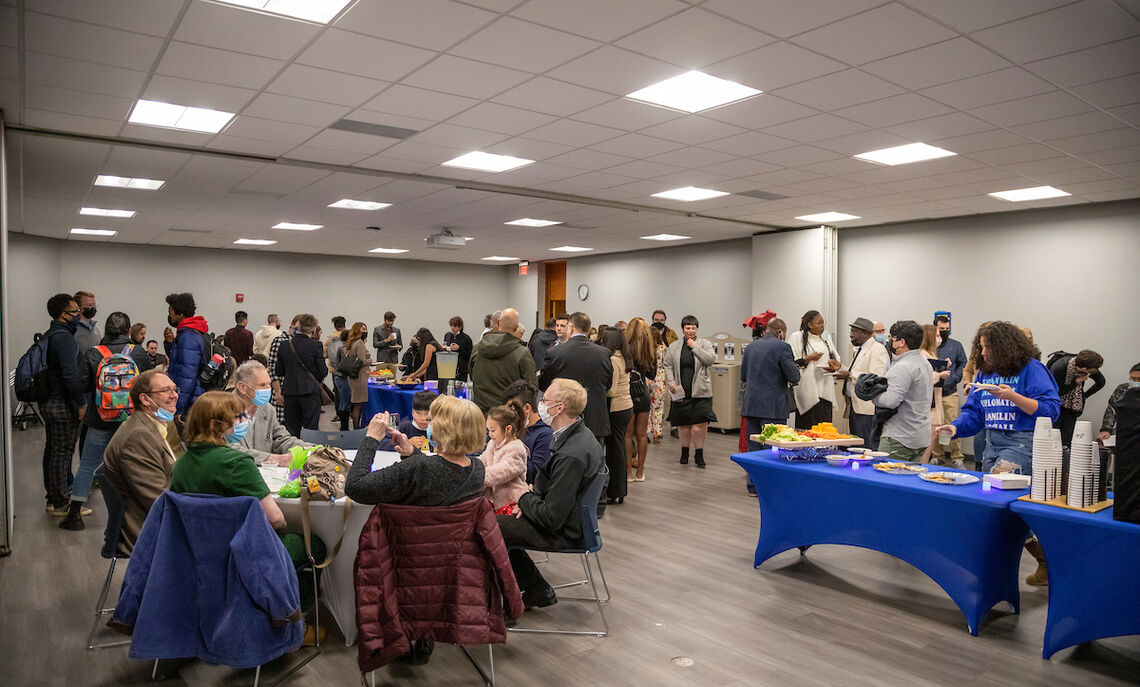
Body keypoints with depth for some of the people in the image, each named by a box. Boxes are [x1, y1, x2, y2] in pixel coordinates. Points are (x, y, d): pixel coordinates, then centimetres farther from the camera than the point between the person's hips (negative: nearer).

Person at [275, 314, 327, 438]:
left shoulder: (285, 345, 3)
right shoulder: (316, 345, -9)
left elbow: (279, 372, 9)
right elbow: (322, 373, -8)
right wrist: (327, 368, 13)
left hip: (290, 392, 3)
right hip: (310, 392, -3)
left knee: (291, 429, 10)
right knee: (311, 428, 2)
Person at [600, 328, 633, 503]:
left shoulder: (612, 360, -17)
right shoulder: (624, 358, 9)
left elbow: (610, 391, -20)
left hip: (616, 409, -9)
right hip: (627, 406, 9)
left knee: (614, 449, 0)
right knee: (619, 447, 16)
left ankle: (615, 492, 9)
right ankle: (620, 489, 25)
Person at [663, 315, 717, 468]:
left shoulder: (704, 343, 6)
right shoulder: (674, 346, 10)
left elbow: (711, 360, -9)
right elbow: (668, 366, 8)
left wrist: (695, 347, -9)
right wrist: (671, 383, -5)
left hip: (700, 392, -2)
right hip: (681, 391, 2)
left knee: (700, 424, -9)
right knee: (683, 424, 7)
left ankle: (699, 454, 4)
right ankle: (684, 452, 23)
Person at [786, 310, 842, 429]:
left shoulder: (826, 337, 17)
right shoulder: (796, 337, -1)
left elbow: (836, 359, 20)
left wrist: (834, 365, -2)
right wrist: (808, 358, -17)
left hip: (825, 390, 5)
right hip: (807, 391, -5)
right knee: (806, 429, -7)